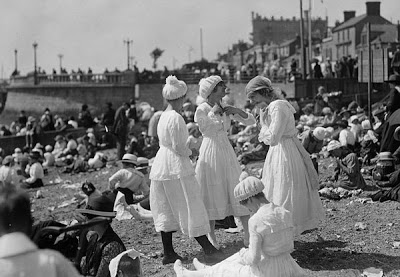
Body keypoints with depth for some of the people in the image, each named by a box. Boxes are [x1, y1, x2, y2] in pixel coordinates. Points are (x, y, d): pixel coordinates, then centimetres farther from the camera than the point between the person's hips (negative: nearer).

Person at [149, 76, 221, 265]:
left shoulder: (163, 116, 10)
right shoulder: (176, 117, -16)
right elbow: (178, 147, -18)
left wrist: (185, 151, 11)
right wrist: (189, 152, 1)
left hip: (161, 165, 9)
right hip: (177, 166, -8)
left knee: (166, 209, 10)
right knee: (190, 207, -2)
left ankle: (168, 253, 15)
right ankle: (207, 248, 5)